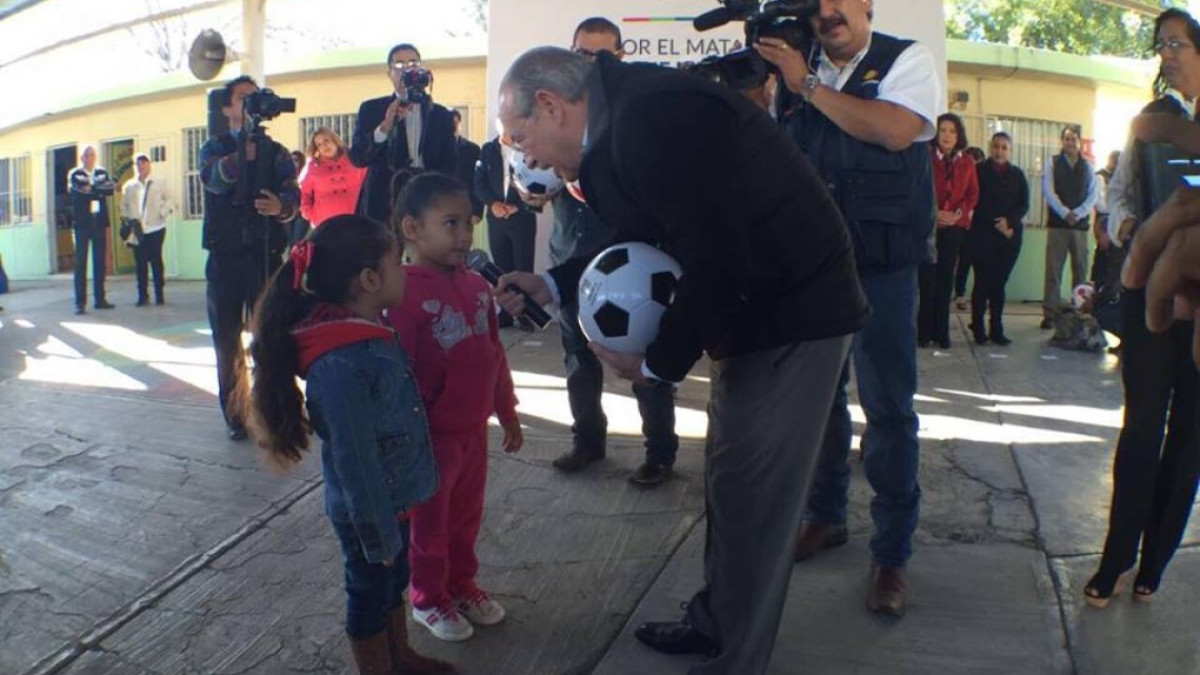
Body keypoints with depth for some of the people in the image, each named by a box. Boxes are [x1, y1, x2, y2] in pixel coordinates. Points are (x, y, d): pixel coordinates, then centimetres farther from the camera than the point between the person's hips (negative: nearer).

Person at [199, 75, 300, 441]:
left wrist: (281, 206, -29)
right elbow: (214, 179, -15)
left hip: (266, 254, 0)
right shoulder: (215, 147, 9)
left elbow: (293, 195, -5)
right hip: (225, 256, 0)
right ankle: (234, 413, 13)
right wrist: (244, 150, -31)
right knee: (227, 338, 4)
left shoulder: (275, 152, 11)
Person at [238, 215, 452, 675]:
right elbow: (354, 461, -29)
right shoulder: (340, 366, -32)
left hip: (396, 496, 9)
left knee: (393, 583, 27)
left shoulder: (373, 333, -1)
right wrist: (379, 533, -21)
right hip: (368, 511, -9)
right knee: (370, 595, 14)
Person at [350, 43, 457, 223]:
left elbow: (450, 165, 9)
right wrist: (385, 126, -17)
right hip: (382, 206, -1)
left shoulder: (442, 115, 12)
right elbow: (357, 157, -2)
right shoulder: (371, 109, 9)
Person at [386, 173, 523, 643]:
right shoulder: (407, 293, -20)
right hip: (433, 434, -6)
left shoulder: (476, 286, 3)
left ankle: (461, 584, 41)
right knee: (431, 521, 12)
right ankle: (428, 599, 32)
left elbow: (495, 353, 11)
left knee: (466, 516, 21)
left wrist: (507, 412, 17)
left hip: (474, 429, 7)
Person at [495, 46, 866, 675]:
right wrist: (548, 285, 8)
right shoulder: (626, 112, 6)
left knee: (749, 493, 1)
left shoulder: (651, 117, -25)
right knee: (729, 480, 20)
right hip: (758, 306, 10)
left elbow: (716, 261, -27)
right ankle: (714, 621, 38)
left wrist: (657, 364, -14)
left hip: (791, 311, -10)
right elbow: (640, 237, 16)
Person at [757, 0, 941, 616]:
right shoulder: (796, 74, 11)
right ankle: (824, 516, 31)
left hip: (882, 264, -4)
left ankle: (891, 553, 11)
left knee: (888, 407, -1)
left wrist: (806, 85, -15)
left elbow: (895, 130, -20)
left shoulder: (906, 58, -1)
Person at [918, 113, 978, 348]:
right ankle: (924, 331, 2)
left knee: (945, 278, 6)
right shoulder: (925, 158, -2)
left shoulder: (967, 163, 8)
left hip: (954, 227, 3)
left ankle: (941, 331, 11)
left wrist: (960, 213, -9)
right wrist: (933, 213, -16)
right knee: (928, 278, -4)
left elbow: (973, 193, 8)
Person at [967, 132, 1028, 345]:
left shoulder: (1017, 175, 11)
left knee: (999, 282, 4)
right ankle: (978, 328, 1)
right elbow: (975, 202, -2)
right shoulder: (980, 171, 2)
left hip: (1010, 236, 3)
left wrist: (1009, 221, -11)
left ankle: (996, 329, 8)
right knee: (983, 281, -6)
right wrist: (997, 225, -8)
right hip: (982, 234, -3)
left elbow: (1024, 205, 7)